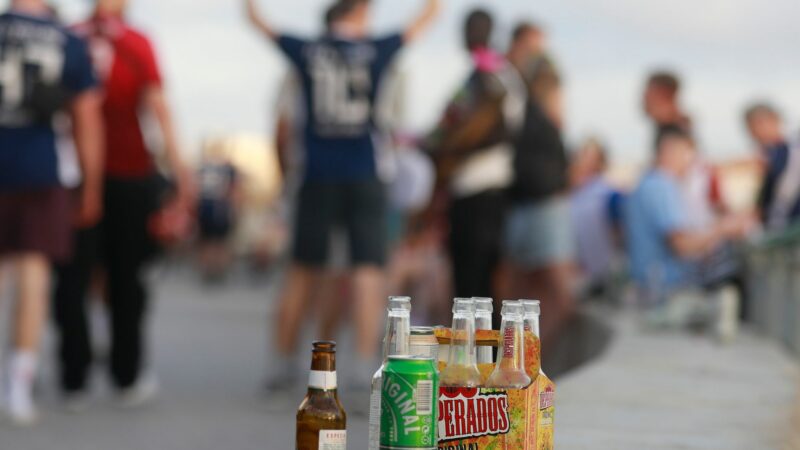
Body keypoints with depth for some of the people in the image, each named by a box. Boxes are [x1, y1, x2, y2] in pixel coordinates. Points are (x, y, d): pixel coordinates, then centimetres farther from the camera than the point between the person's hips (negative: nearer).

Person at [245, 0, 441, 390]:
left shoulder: (306, 51, 2)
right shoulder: (376, 51, -2)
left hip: (318, 179, 3)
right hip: (363, 181, -2)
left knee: (302, 271, 11)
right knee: (367, 270, -2)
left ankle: (282, 362, 16)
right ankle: (365, 365, -10)